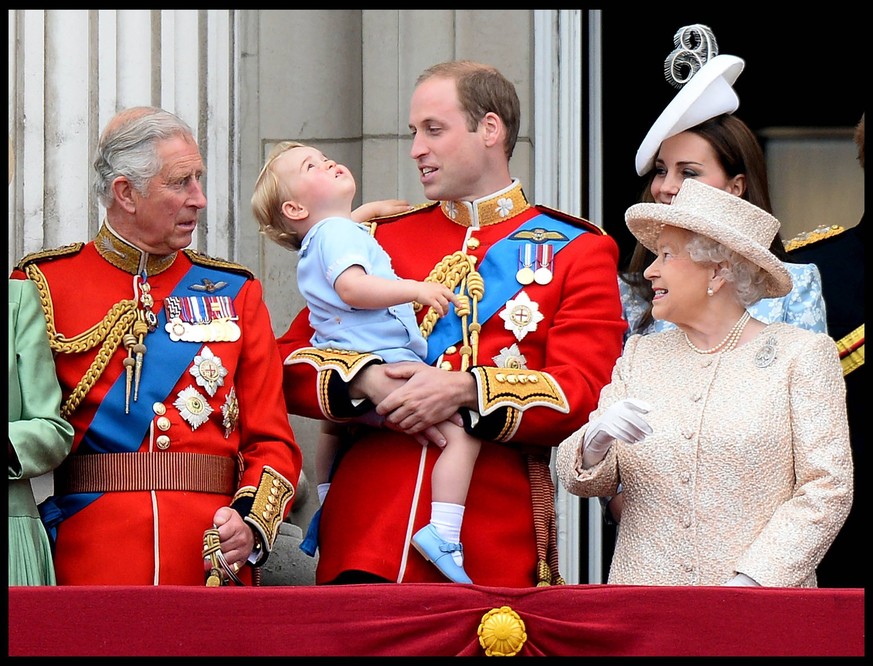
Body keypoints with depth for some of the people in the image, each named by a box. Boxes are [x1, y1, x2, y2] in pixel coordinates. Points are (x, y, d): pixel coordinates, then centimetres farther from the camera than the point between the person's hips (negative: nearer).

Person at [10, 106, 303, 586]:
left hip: (211, 563, 2)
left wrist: (252, 524, -10)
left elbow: (272, 440, 9)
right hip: (84, 566, -2)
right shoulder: (43, 286, 4)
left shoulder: (235, 293, 12)